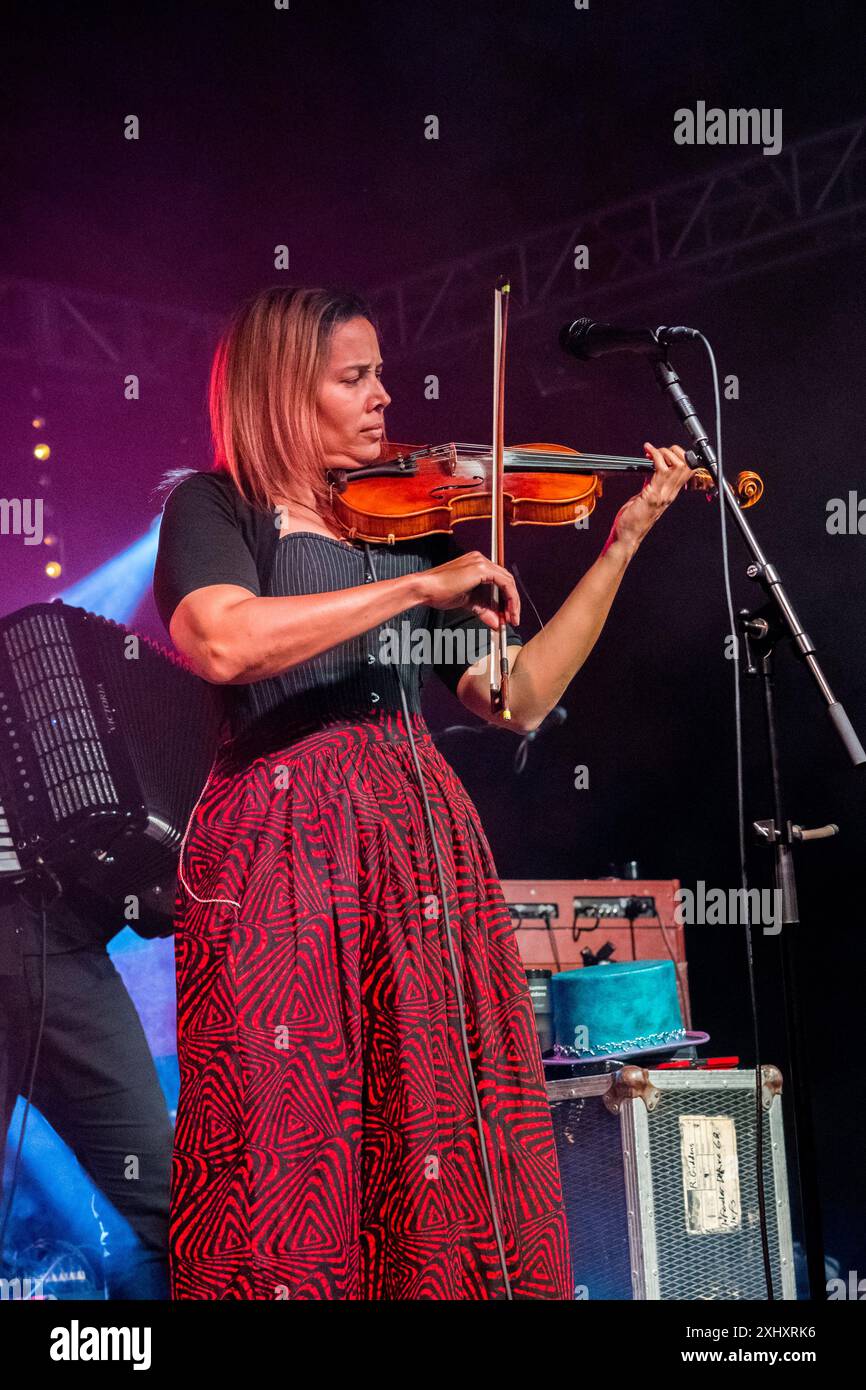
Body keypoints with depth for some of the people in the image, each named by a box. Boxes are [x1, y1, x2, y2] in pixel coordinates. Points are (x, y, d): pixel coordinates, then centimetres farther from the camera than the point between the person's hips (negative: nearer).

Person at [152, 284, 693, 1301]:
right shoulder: (216, 508, 4)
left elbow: (519, 697, 12)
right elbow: (222, 643, -19)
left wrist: (623, 542, 10)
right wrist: (421, 586, -16)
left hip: (425, 840, 5)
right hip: (283, 853, -4)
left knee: (449, 1148, -1)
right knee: (293, 1151, -7)